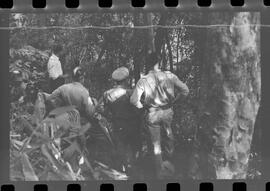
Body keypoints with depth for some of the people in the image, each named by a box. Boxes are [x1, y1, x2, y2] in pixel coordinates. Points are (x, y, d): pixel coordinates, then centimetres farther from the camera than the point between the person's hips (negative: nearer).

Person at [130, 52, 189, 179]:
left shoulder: (143, 81, -20)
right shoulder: (169, 76, -16)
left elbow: (134, 100, -24)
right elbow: (185, 90, -12)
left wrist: (143, 107, -4)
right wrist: (173, 101, 3)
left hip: (152, 115, -2)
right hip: (167, 111, 2)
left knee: (156, 144, 14)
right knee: (168, 130, 37)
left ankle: (160, 171, 25)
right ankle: (172, 149, 58)